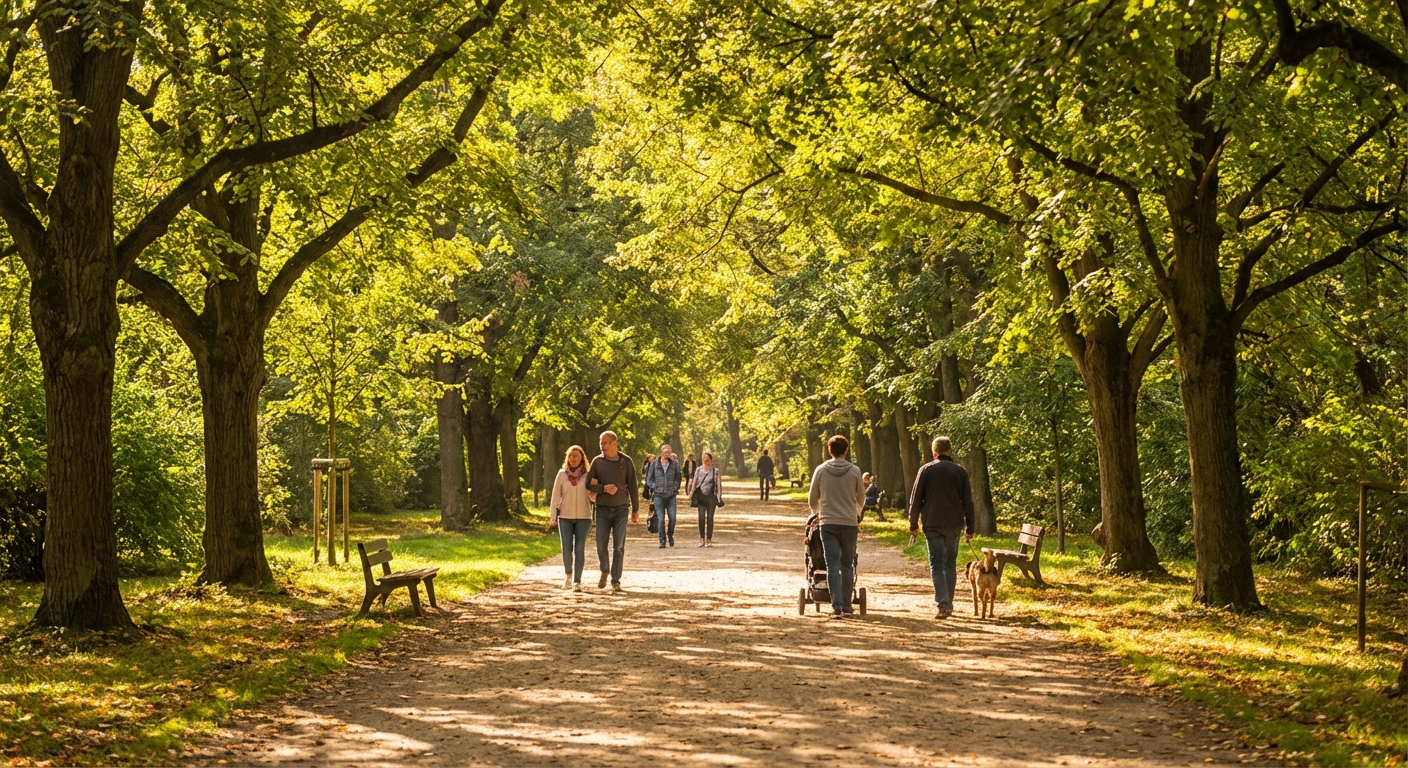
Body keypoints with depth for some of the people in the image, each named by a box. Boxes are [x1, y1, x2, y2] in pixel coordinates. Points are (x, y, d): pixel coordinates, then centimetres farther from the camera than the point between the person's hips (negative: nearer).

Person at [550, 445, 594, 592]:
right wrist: (552, 516, 0)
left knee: (579, 549, -6)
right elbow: (556, 496, 5)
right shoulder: (562, 474, 3)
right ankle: (569, 575, 23)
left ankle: (577, 581, -3)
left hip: (583, 517, 0)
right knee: (566, 549, -2)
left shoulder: (588, 476, 3)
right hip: (565, 517, 0)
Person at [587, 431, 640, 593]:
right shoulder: (597, 461, 4)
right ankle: (605, 572, 27)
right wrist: (604, 488, -16)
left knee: (619, 547, -2)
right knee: (601, 545, 0)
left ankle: (615, 582, 2)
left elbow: (632, 487, 4)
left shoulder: (626, 462, 2)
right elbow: (589, 484, 2)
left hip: (621, 508, -1)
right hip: (603, 509, 1)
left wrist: (635, 510, 3)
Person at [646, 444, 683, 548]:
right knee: (661, 519, -4)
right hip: (658, 495, -1)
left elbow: (678, 478, 17)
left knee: (672, 518, -7)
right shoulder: (654, 464, 4)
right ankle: (662, 541, 4)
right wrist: (655, 487, -4)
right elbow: (649, 479, 8)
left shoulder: (675, 464, 7)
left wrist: (675, 488, 5)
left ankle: (670, 535, 20)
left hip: (671, 495, 1)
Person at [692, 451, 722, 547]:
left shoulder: (715, 471, 3)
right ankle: (702, 539, -1)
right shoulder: (698, 470, 9)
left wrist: (719, 497, -2)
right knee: (701, 518, -6)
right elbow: (694, 483, 12)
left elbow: (718, 484, 4)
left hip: (711, 496, -1)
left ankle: (709, 539, 6)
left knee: (710, 518, 0)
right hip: (701, 497, 1)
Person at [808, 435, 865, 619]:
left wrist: (816, 512, 30)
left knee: (832, 565, -1)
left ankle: (837, 606, -10)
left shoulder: (821, 470, -1)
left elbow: (812, 499, 8)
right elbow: (861, 498, 11)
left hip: (828, 523, 0)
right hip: (849, 523, 0)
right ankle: (847, 607, 11)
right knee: (847, 565, 10)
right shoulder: (854, 471, -1)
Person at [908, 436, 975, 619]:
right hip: (954, 525, 2)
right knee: (950, 563, 15)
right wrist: (970, 527, 10)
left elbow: (916, 499, -1)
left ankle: (943, 604, -16)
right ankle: (948, 604, 19)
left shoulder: (926, 470, 0)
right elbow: (968, 502, 5)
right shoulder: (960, 471, 5)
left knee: (937, 564, -3)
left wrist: (913, 524, 7)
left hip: (932, 524, -2)